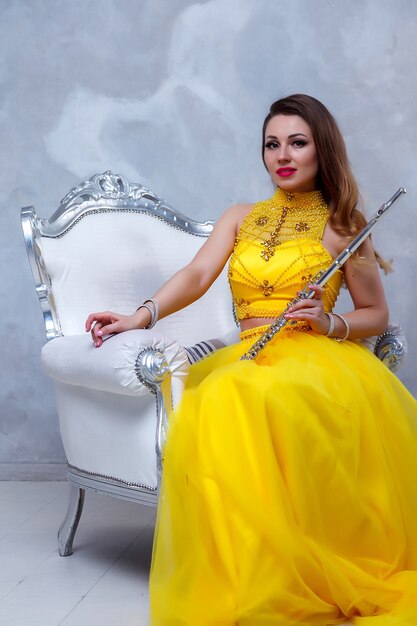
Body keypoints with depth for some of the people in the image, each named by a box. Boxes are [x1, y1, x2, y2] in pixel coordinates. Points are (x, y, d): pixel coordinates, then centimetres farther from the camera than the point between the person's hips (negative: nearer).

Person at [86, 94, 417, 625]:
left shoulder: (342, 225, 13)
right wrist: (141, 317, -14)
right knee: (219, 406, -35)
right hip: (248, 357, 3)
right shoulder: (241, 218, 21)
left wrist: (329, 324, -7)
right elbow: (197, 276, 4)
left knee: (265, 399, -40)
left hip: (315, 357, -3)